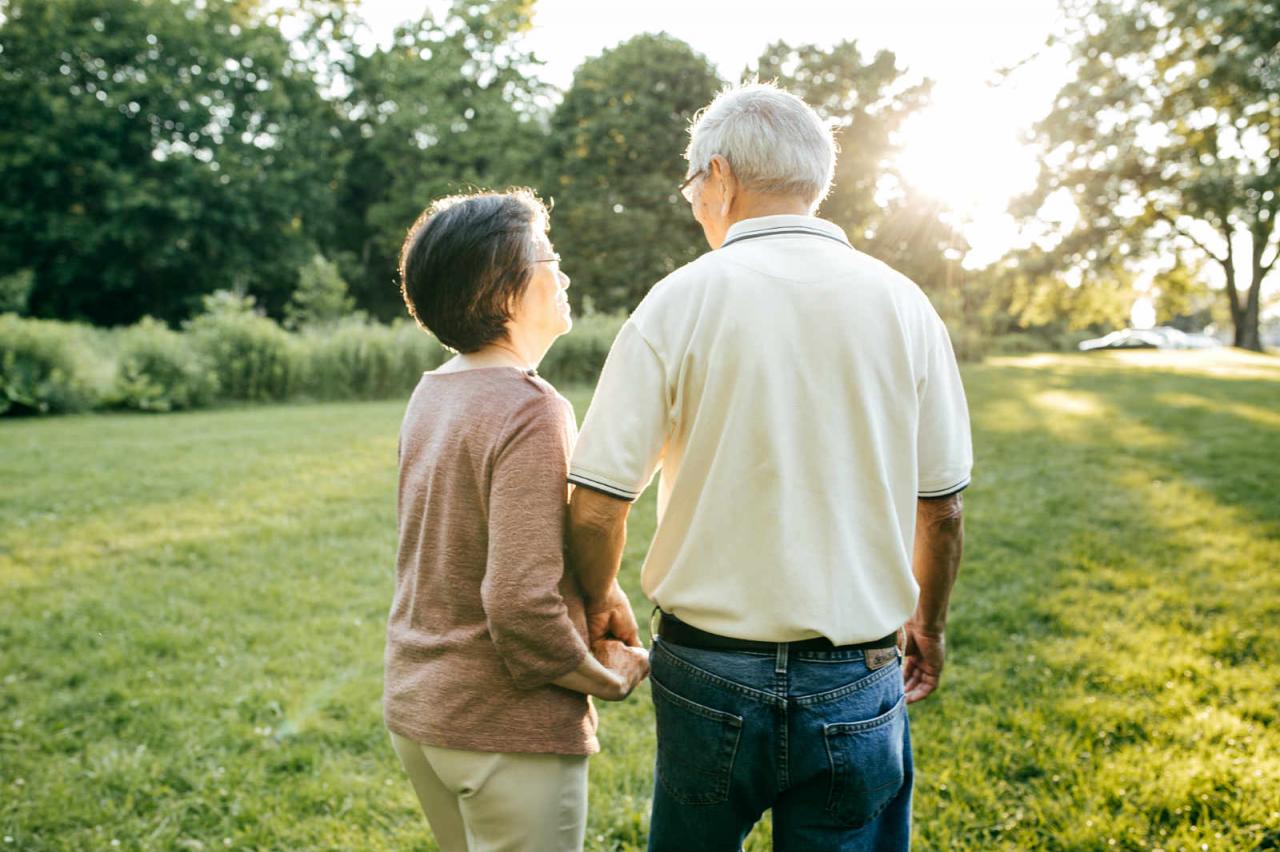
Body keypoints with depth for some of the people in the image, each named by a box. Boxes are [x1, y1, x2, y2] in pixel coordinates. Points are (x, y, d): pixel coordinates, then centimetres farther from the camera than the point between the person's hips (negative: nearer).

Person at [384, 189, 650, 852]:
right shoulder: (531, 412, -23)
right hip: (505, 729, -8)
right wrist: (610, 676, -9)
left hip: (414, 702, 8)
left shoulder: (432, 393, 3)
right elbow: (521, 604, -26)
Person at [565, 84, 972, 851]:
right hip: (857, 685, 2)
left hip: (709, 672, -1)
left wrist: (603, 599, 9)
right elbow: (942, 509, 3)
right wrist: (928, 624, 20)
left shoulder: (681, 301, -10)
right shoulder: (902, 305, -3)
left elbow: (595, 507, -11)